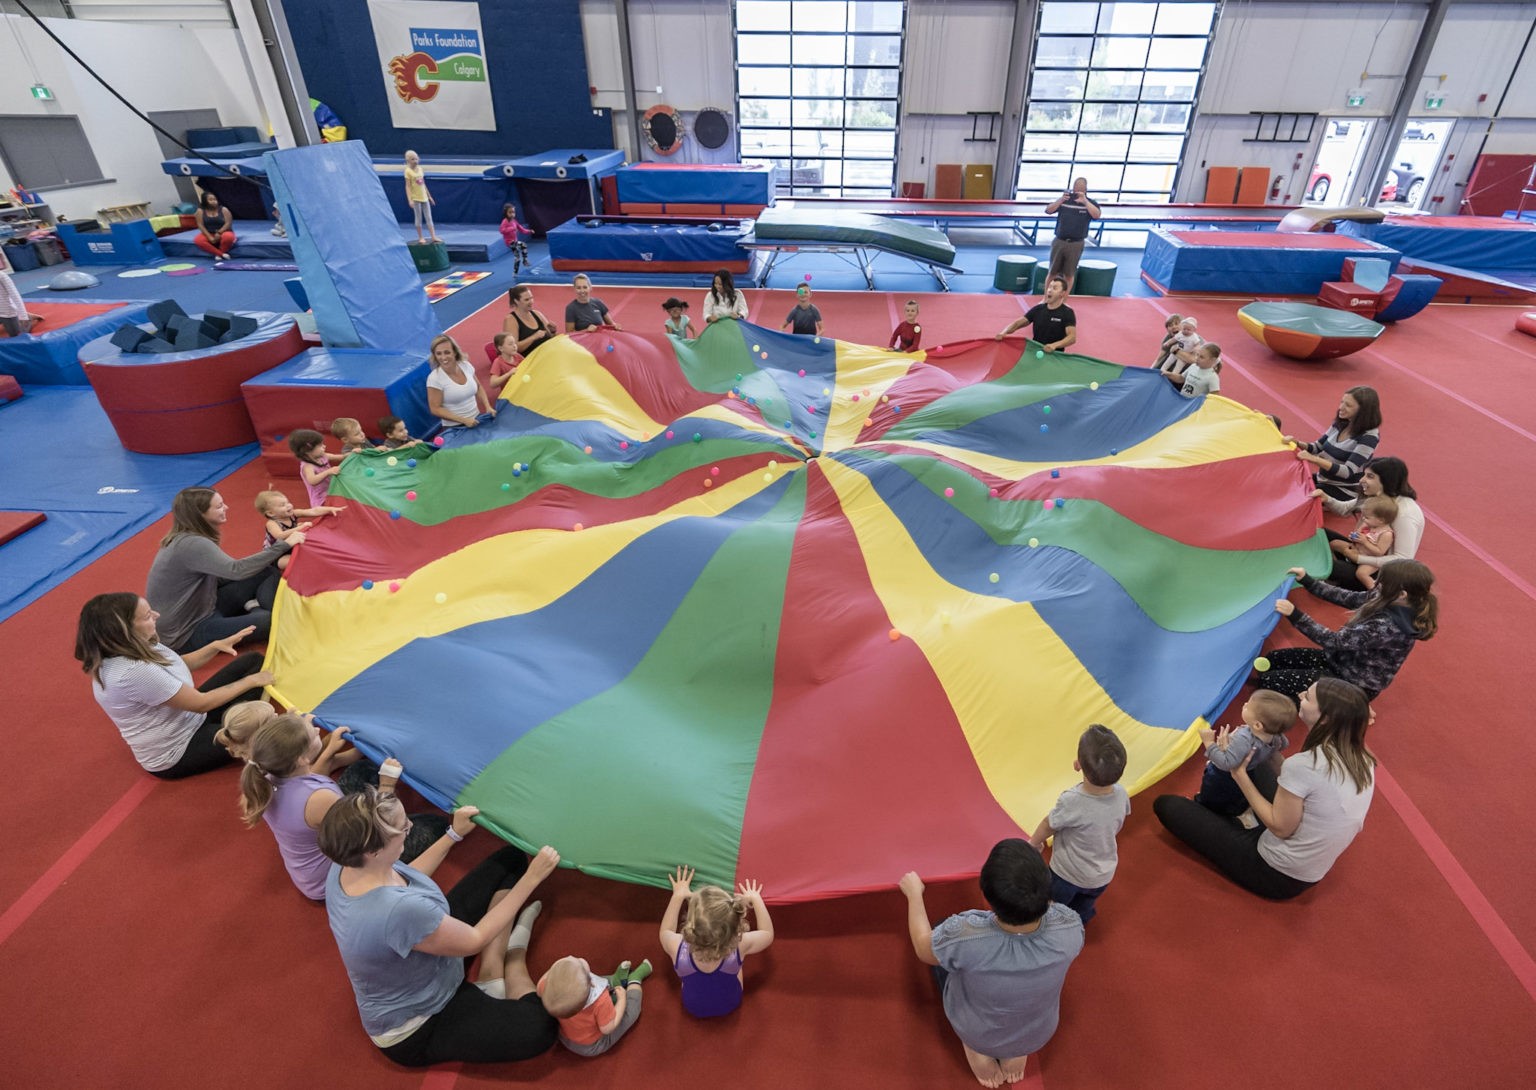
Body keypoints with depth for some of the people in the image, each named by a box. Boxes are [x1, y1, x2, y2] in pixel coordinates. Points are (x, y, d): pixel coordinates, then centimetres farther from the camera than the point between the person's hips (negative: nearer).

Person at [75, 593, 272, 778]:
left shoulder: (128, 649, -9)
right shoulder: (133, 672, -36)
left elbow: (178, 665, 12)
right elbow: (201, 703, -27)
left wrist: (216, 646, -3)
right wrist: (251, 681, -16)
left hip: (188, 718, 9)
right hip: (176, 755, -9)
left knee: (253, 660, 2)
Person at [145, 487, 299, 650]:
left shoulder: (184, 539, 6)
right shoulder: (191, 544, -25)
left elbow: (223, 576, 8)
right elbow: (237, 570, -37)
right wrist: (284, 545, -33)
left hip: (200, 611, 9)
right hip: (185, 635, -9)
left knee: (267, 572, -4)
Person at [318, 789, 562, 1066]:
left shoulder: (346, 864, -18)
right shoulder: (400, 910, -44)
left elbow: (406, 877, 6)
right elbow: (475, 940, -25)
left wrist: (454, 834, 6)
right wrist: (531, 878, -21)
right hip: (414, 1029, -8)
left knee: (510, 859, 5)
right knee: (539, 1027, -24)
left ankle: (494, 971, 3)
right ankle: (513, 954, 4)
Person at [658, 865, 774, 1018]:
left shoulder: (678, 948, -40)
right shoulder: (739, 946, -40)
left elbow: (665, 932, -12)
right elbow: (768, 934, -15)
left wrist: (678, 896, -4)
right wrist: (756, 899, -5)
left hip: (693, 1008, 0)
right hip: (730, 1005, 0)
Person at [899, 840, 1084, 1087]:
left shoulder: (963, 936, -39)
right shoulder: (1070, 926, -35)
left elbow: (923, 948, -16)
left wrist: (914, 893, -2)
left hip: (975, 1032, -2)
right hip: (1038, 1035, 2)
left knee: (943, 953, 21)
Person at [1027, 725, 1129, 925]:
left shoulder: (1071, 801, -38)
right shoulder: (1121, 795, -25)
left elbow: (1047, 827, -18)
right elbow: (1116, 827, -3)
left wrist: (1034, 843, 2)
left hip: (1068, 875, -4)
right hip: (1103, 877, 4)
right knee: (1082, 911, 33)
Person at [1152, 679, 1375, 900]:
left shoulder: (1302, 765, -31)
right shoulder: (1363, 760, -8)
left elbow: (1280, 828, -20)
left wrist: (1239, 774, -15)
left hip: (1276, 876, -8)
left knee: (1166, 805, -3)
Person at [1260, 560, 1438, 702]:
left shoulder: (1388, 626, -35)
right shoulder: (1390, 602, -10)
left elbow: (1335, 641, -33)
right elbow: (1347, 597, 2)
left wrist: (1295, 615, -39)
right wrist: (1307, 581, -4)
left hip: (1353, 684, -9)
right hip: (1343, 659, 9)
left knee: (1267, 681, -11)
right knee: (1274, 659, 7)